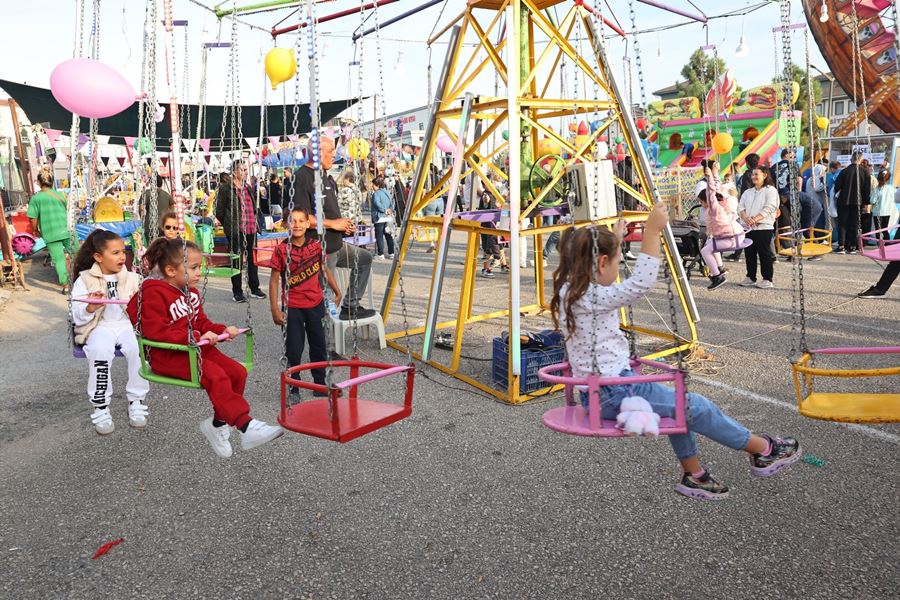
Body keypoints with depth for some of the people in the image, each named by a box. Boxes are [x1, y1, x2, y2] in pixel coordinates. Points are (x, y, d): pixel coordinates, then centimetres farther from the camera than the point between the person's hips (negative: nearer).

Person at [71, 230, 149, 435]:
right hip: (99, 327, -2)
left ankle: (136, 402, -17)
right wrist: (91, 308, -21)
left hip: (127, 324, 2)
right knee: (100, 349, -36)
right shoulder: (85, 280, 6)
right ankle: (100, 407, -23)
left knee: (139, 347, -32)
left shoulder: (131, 278, 14)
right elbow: (77, 317, -1)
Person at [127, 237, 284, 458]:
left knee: (237, 371, -7)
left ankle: (219, 422, 7)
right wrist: (195, 337, -25)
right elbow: (157, 332, -20)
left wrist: (222, 330, 1)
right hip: (167, 356, -9)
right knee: (216, 377, -29)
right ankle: (246, 427, -30)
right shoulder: (154, 294, -12)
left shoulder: (191, 292, 16)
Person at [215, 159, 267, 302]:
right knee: (237, 262, 1)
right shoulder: (226, 189, -7)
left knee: (253, 260, 13)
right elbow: (220, 212, -4)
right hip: (236, 232, -6)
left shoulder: (248, 188, 15)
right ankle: (237, 292, 8)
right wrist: (230, 226, 2)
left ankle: (255, 288, 24)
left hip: (251, 230, 6)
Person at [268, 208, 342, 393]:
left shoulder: (316, 245, -2)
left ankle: (320, 384, 30)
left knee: (319, 346, 14)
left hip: (316, 304, 4)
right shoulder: (281, 250, -12)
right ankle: (293, 389, 18)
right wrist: (275, 310, -12)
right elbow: (274, 280, -9)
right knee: (294, 350, 2)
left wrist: (337, 291, 19)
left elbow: (324, 269, 14)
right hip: (292, 307, -3)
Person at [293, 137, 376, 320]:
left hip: (336, 245, 10)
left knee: (364, 258, 21)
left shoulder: (327, 177, 14)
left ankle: (350, 306, 22)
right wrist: (333, 224, -18)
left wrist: (344, 224, 6)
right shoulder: (302, 178, -16)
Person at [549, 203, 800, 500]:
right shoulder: (594, 298, -23)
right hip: (612, 395, -10)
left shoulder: (570, 289, 5)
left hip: (598, 391, 10)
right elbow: (640, 284, -32)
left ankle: (693, 475, 32)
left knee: (677, 403, 23)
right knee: (694, 406, 0)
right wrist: (652, 230, -30)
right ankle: (763, 450, 18)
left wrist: (613, 240, 34)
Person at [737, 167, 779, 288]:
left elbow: (769, 208, -12)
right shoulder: (748, 192, 19)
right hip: (749, 228, 6)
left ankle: (767, 279, 1)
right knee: (749, 253, 9)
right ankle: (750, 277, 18)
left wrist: (755, 219, -22)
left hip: (764, 227, -6)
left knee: (765, 254, -4)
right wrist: (746, 218, -11)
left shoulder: (770, 190, 0)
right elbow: (740, 207, 9)